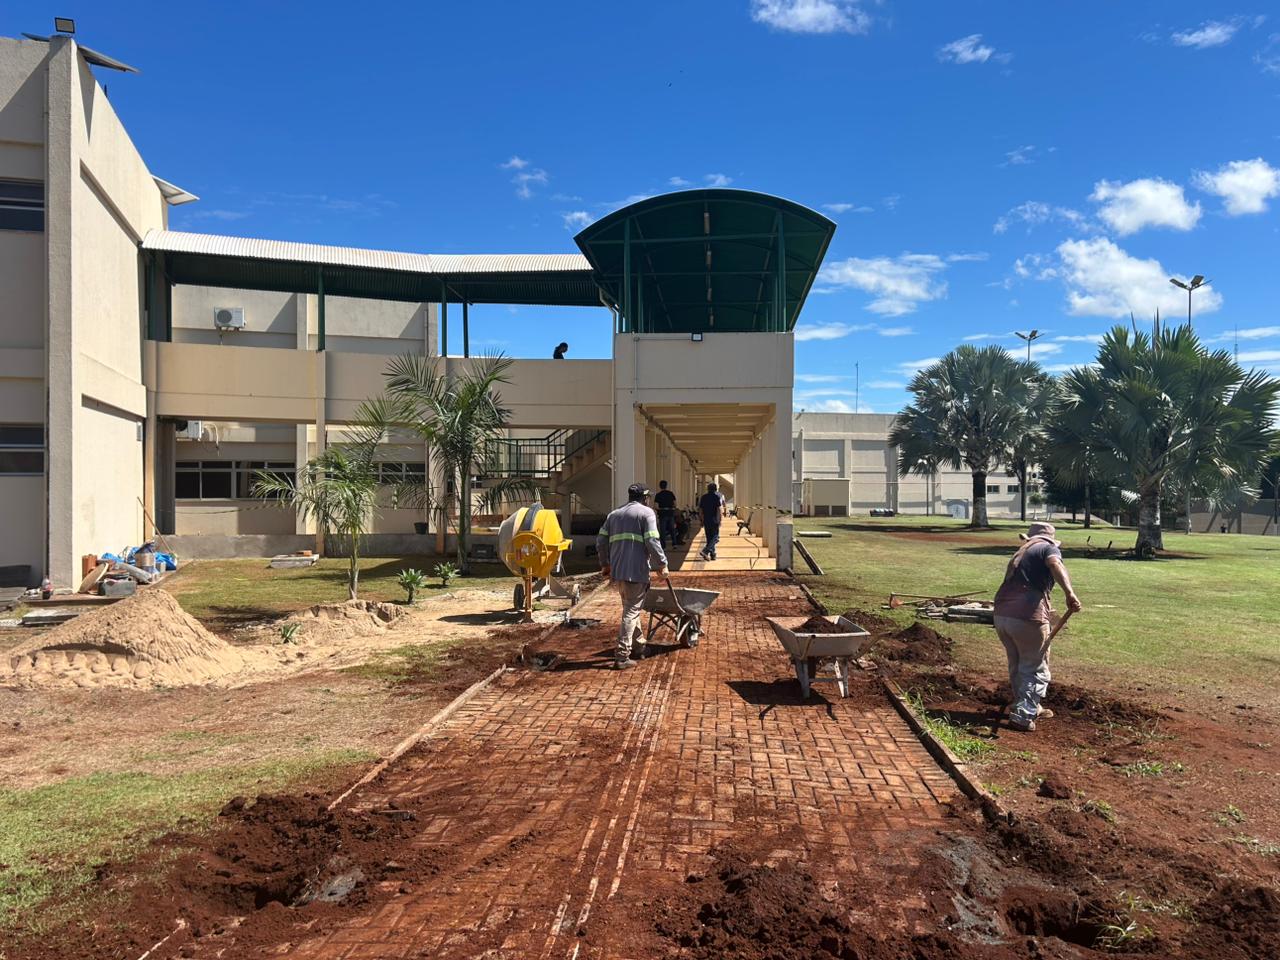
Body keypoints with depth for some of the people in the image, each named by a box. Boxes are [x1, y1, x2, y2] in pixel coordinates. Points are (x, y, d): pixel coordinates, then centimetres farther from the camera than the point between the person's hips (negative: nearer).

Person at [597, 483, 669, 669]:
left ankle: (639, 645, 35)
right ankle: (621, 656, -7)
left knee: (630, 608, 22)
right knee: (631, 612, -3)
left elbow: (601, 541, 15)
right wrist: (662, 564, -3)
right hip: (636, 571, -6)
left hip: (616, 571, 6)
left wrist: (605, 563, 27)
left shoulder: (614, 515, 17)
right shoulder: (646, 513, -2)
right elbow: (652, 542, -12)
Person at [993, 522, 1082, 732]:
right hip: (1027, 617, -7)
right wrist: (1069, 592, -33)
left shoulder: (1021, 552, 28)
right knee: (1036, 670, 8)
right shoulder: (1049, 548, 6)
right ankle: (1023, 716, 4)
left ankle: (1031, 708, 37)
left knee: (1017, 666, 22)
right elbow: (1055, 564, -20)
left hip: (1001, 615, 7)